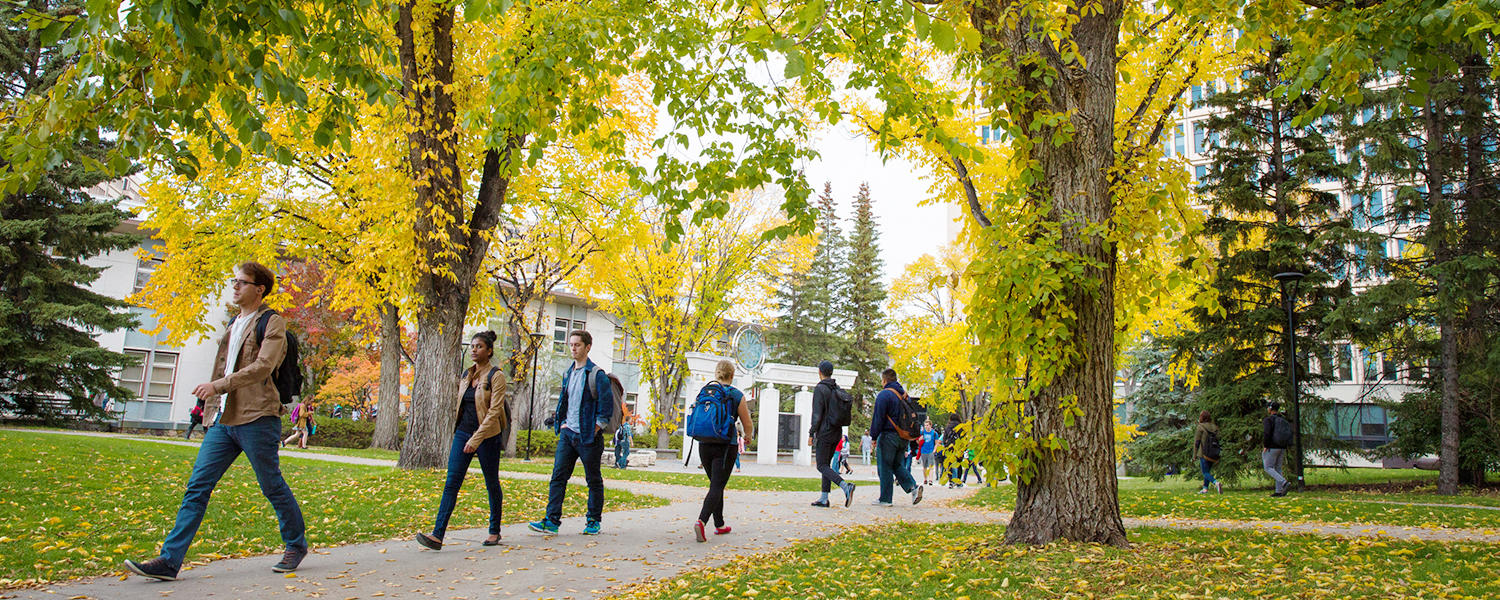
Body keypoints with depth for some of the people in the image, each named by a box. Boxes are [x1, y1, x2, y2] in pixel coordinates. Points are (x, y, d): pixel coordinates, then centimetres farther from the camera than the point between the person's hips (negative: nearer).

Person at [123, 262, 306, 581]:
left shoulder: (272, 322, -4)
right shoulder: (233, 324, 21)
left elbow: (263, 367, -17)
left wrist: (219, 385, -22)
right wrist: (211, 408, 22)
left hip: (255, 417, -7)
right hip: (223, 419, 8)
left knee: (272, 486, 2)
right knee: (197, 486, 1)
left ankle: (296, 544, 18)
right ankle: (169, 560, 2)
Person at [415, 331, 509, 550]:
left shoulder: (496, 376, -9)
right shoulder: (466, 374, 12)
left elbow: (494, 411, -16)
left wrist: (476, 439, -22)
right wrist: (457, 436, 17)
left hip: (486, 435, -6)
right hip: (463, 433, 6)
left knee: (492, 484, 7)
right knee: (451, 483, -5)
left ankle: (494, 532, 21)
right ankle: (438, 535, -10)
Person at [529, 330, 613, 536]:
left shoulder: (596, 374, -9)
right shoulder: (568, 374, 13)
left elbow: (607, 405, -12)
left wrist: (595, 430, -13)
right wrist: (562, 423, 12)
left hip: (588, 436, -6)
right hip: (567, 434, 6)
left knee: (593, 479, 6)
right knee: (558, 476, -2)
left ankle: (594, 521, 17)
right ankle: (552, 521, -3)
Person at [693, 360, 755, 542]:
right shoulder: (737, 395, -6)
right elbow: (748, 426, -1)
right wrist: (747, 437, 20)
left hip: (704, 445, 4)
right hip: (726, 446, -4)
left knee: (716, 484, 19)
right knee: (717, 486, -4)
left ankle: (719, 525, 25)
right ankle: (701, 521, -23)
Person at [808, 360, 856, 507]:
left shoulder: (819, 388, -11)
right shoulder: (837, 389, 11)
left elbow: (817, 414, -16)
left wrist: (811, 434, -11)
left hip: (824, 432, -8)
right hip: (837, 432, 8)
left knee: (822, 466, -5)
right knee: (826, 464, 12)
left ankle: (845, 486, -24)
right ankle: (824, 498, 10)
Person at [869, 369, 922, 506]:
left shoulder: (884, 394, -11)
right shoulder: (904, 394, 14)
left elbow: (878, 418, -13)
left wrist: (874, 436, -6)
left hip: (888, 435, -7)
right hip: (903, 437, 8)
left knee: (884, 467, 0)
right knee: (897, 465, 16)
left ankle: (885, 499, 4)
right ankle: (913, 487, -3)